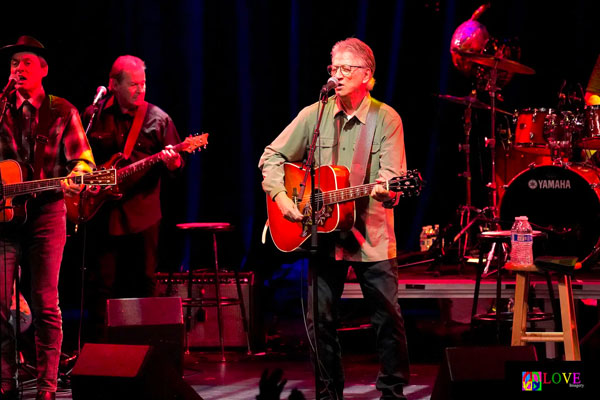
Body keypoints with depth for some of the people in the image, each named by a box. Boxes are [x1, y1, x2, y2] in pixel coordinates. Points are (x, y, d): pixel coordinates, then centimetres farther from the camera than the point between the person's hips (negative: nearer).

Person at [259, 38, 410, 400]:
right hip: (324, 234, 2)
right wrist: (281, 196, -6)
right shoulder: (315, 114, 3)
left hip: (372, 236, -2)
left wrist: (386, 190, -34)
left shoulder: (386, 119, -4)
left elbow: (393, 177, -11)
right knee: (320, 320, 5)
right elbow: (272, 157, 8)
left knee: (389, 319, -4)